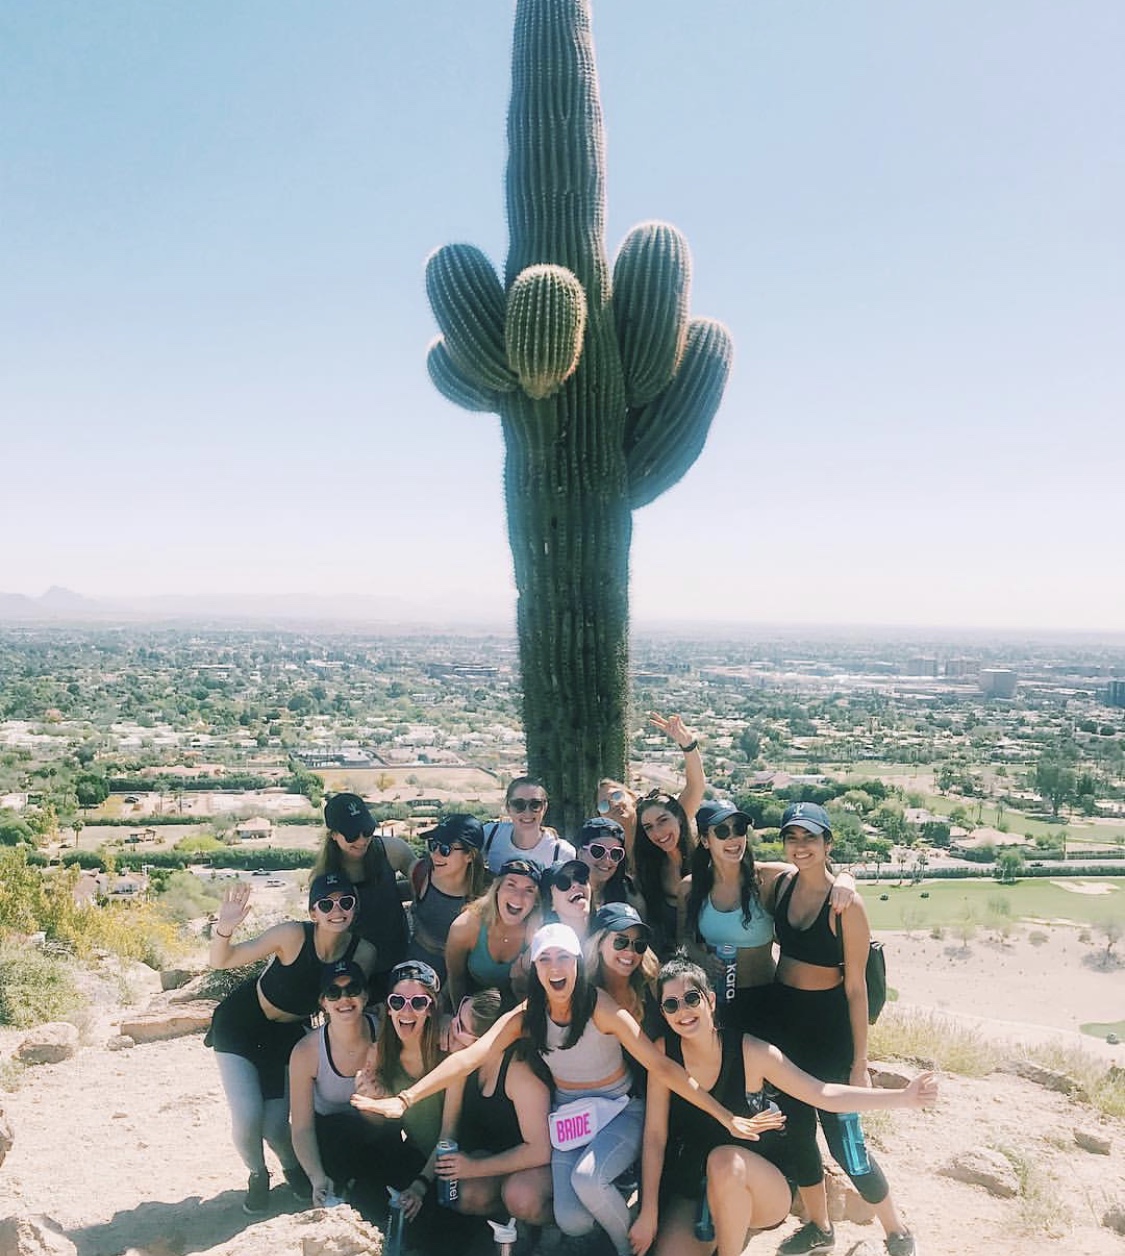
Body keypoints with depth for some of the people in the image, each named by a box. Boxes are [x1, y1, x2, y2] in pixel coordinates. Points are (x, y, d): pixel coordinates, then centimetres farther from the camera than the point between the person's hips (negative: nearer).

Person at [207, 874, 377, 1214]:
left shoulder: (363, 952, -20)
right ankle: (257, 1174, 20)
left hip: (287, 1033, 3)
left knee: (275, 1123, -5)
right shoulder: (294, 935, -31)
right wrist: (224, 928, -47)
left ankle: (293, 1168, 30)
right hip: (240, 1023, -2)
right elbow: (221, 961, -28)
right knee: (248, 1117, -14)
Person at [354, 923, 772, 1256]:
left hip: (618, 1112, -3)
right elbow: (468, 1057, -20)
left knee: (587, 1178, -31)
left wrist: (723, 1115, -26)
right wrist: (405, 1100, -32)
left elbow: (661, 1065, -22)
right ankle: (612, 1199, 18)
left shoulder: (600, 1007, -22)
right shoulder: (527, 1015, -11)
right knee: (571, 1221, -17)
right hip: (567, 1118, 3)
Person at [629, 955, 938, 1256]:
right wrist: (648, 1213, -9)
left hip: (765, 1191, -2)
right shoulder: (664, 1052, -12)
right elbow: (655, 1136, -8)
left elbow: (822, 1094, -12)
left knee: (724, 1160, -35)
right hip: (691, 1192, 2)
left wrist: (904, 1097, -19)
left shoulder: (750, 1052, -16)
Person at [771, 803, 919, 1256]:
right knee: (797, 1129, 15)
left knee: (840, 1138, 1)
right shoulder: (782, 884, -2)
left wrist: (860, 1062, -12)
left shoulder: (846, 904, -18)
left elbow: (856, 987, -14)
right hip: (784, 1016, 6)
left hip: (828, 1026, -6)